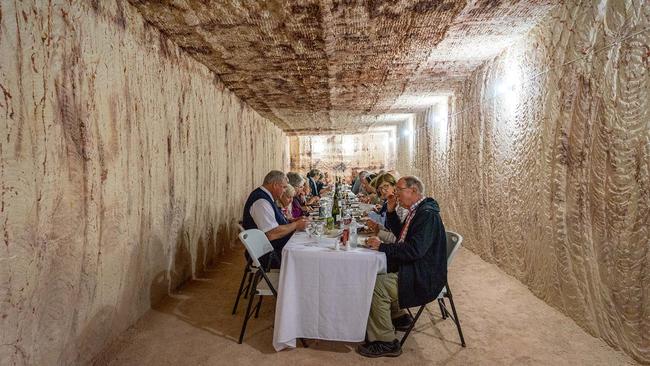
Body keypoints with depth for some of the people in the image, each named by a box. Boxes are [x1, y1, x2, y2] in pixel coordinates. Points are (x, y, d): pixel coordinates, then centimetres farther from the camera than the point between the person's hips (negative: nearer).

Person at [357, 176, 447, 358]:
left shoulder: (428, 214, -20)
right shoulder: (417, 211, 11)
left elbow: (414, 250, -30)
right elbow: (400, 235, 25)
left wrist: (381, 246, -23)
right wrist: (391, 211, 12)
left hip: (423, 278, -11)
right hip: (412, 269, 11)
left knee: (375, 285, -22)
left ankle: (386, 342, -8)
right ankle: (398, 316, 25)